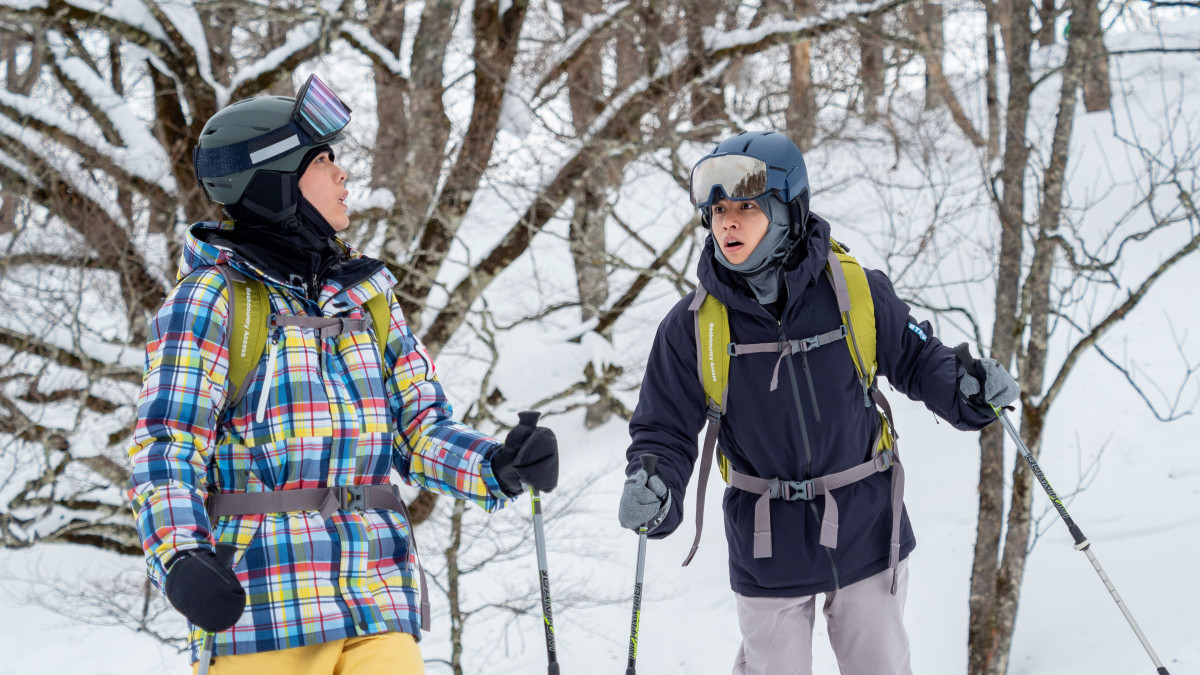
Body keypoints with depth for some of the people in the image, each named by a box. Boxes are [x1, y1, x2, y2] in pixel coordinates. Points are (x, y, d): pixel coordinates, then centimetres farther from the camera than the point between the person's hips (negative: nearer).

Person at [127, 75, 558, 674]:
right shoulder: (211, 297, -1)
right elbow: (166, 448, -8)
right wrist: (180, 557, -25)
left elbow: (420, 429, 15)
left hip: (378, 601, 5)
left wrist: (497, 467, -6)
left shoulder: (367, 298, 16)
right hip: (260, 608, -4)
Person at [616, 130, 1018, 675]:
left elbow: (914, 357, 5)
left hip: (865, 528, 0)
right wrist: (651, 492, -24)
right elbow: (666, 430, -3)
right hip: (768, 544, 0)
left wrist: (966, 391, -15)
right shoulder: (692, 325, -10)